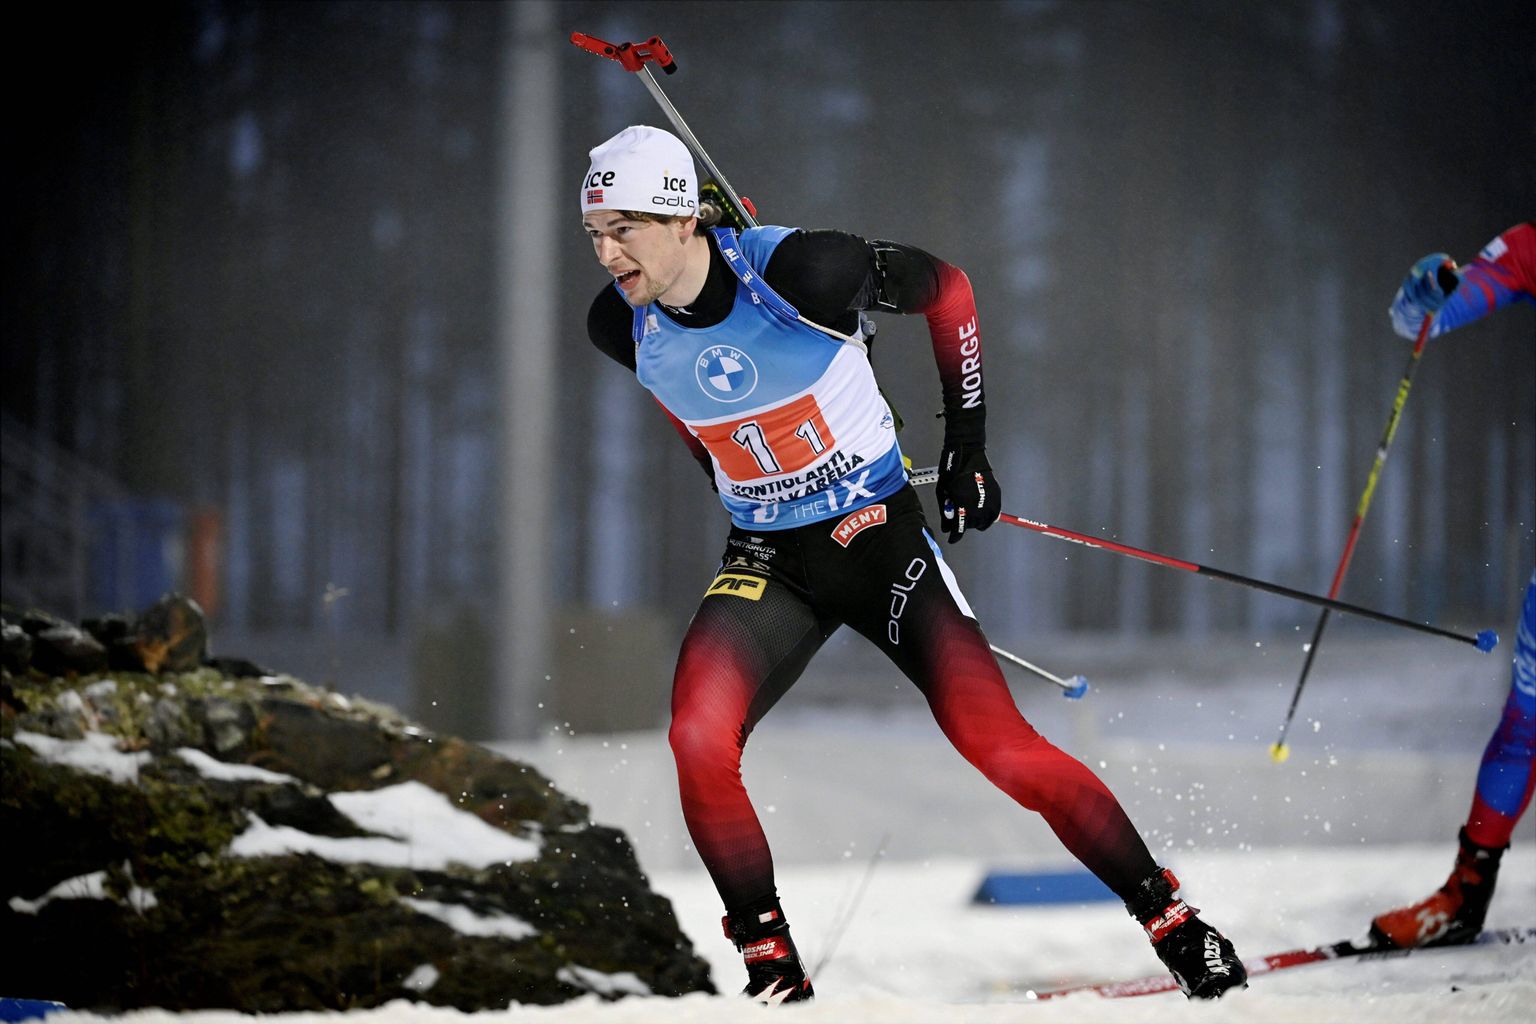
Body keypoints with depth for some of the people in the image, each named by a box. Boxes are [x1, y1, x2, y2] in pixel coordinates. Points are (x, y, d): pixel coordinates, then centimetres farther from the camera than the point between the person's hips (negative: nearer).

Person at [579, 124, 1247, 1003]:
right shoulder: (621, 326, -8)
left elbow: (947, 288, -6)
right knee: (699, 740, -21)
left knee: (1001, 748, -13)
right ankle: (773, 971, -6)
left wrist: (968, 445, -2)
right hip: (770, 564, 4)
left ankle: (1172, 917, 3)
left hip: (880, 536, -4)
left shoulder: (801, 270, -23)